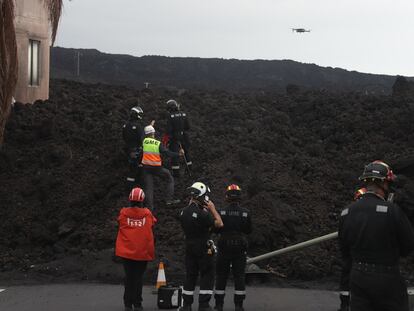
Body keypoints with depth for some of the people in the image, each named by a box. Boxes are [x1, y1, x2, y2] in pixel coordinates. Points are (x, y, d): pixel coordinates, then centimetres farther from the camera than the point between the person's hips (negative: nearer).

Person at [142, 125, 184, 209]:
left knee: (148, 187, 7)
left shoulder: (144, 141, -4)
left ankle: (150, 206, 1)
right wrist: (179, 154, -2)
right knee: (170, 179, 16)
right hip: (157, 167, -2)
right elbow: (168, 153, -10)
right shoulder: (158, 144, -8)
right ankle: (169, 199, 9)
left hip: (146, 167, 2)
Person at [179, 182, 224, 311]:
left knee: (190, 275, 14)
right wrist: (212, 209, -4)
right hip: (204, 248, -7)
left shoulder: (183, 212, 1)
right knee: (207, 276, 4)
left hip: (189, 246, 7)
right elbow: (219, 224, -14)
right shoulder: (202, 213, -21)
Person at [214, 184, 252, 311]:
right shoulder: (246, 213, -5)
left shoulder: (222, 212, -8)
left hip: (224, 247, 0)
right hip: (240, 248, 1)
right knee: (239, 276, 6)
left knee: (221, 276, 8)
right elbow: (249, 230, 3)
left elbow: (216, 229, -1)